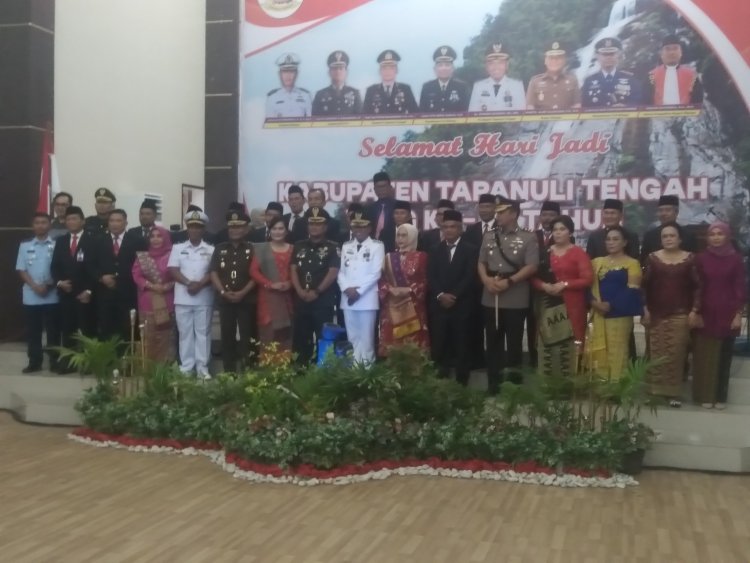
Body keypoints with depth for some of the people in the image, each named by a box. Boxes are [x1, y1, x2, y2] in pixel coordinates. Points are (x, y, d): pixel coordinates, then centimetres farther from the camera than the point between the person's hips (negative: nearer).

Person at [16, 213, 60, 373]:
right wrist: (35, 286, -10)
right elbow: (21, 270, 3)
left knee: (53, 330, 3)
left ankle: (54, 361, 11)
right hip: (31, 297, 2)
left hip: (52, 297, -2)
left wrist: (49, 285, -13)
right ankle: (34, 362, 15)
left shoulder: (56, 245, 0)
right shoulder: (25, 246, 7)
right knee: (32, 331, 7)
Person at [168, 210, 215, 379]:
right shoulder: (178, 248, 8)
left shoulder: (211, 250, 5)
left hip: (204, 299, -1)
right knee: (185, 333, 5)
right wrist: (188, 283, -16)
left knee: (203, 333, 3)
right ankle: (186, 367, 11)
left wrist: (199, 284, -18)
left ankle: (202, 367, 8)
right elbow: (173, 270, -2)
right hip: (183, 298, 1)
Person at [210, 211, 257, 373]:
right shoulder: (219, 249, 9)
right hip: (225, 300, 2)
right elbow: (213, 273, 4)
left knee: (247, 337, -2)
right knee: (227, 337, 5)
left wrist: (243, 292, -14)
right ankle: (228, 372, 11)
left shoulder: (251, 249, 3)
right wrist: (223, 291, -10)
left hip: (247, 300, -2)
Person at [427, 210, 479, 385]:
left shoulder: (471, 249, 4)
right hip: (438, 305, 3)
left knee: (461, 346, 1)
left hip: (461, 306, -2)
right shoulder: (435, 250, 14)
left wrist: (453, 295, -14)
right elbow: (430, 277, 5)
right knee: (438, 347, 0)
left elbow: (470, 277, -6)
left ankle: (461, 383, 8)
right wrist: (440, 295, -11)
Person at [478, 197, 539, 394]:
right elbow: (481, 263, 13)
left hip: (515, 300, -4)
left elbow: (531, 267, -10)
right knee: (492, 342, 9)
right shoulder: (489, 237, 11)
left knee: (514, 342, 3)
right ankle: (493, 383, 17)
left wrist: (509, 281, -17)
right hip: (491, 298, 4)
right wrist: (486, 279, -7)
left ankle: (513, 382, 13)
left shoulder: (528, 238, -3)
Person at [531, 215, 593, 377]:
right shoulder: (545, 252, 11)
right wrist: (544, 286, -8)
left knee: (568, 345, -7)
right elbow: (534, 277, 11)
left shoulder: (578, 253, -1)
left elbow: (588, 279, -7)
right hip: (548, 305, 4)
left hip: (570, 306, -3)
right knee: (548, 344, 2)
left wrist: (564, 284, -14)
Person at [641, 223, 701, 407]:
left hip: (680, 315, -1)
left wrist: (694, 310, -4)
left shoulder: (690, 259, 3)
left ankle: (674, 393, 5)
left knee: (676, 354, -1)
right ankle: (654, 391, 7)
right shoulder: (652, 258, 6)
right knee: (656, 353, 1)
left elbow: (697, 286, 3)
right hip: (655, 314, 1)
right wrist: (645, 309, -1)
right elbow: (644, 285, 5)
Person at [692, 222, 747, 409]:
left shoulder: (735, 258, 1)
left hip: (727, 313, 0)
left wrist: (739, 313, -4)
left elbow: (741, 287, 1)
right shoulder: (701, 258, 2)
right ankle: (705, 395, 9)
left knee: (724, 356, 4)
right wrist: (695, 312, -2)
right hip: (706, 313, 0)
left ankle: (720, 396, 12)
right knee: (705, 355, 2)